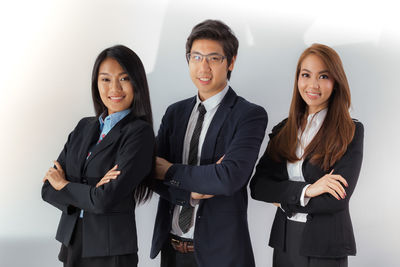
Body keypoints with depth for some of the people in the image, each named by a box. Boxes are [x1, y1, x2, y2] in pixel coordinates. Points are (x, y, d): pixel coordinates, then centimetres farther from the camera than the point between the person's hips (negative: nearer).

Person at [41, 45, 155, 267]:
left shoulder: (139, 133, -13)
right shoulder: (84, 127, 7)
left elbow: (107, 200, -21)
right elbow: (48, 189, 2)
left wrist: (64, 186, -5)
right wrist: (90, 192, -16)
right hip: (72, 242, 6)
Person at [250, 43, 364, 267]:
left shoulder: (351, 131, -6)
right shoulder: (283, 130, 6)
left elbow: (337, 199, -14)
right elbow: (257, 186, -4)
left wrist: (283, 198, -6)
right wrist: (305, 190, -18)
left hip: (325, 248, -4)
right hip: (284, 242, 4)